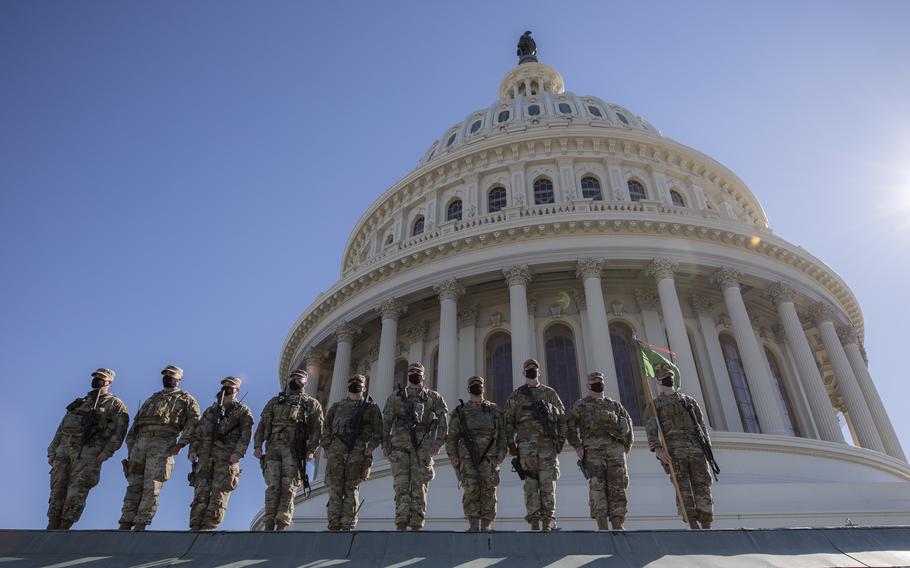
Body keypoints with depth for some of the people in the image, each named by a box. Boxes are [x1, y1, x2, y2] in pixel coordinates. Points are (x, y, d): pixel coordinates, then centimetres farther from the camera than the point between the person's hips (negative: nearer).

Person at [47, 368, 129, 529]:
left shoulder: (115, 404, 7)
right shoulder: (80, 402, 25)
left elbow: (119, 430, -5)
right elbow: (61, 429, 24)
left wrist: (107, 451, -16)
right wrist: (52, 452, 15)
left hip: (87, 453, -5)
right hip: (63, 450, 6)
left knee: (76, 495, -10)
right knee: (57, 492, 4)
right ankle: (51, 529, 11)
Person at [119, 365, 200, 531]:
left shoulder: (186, 399, 12)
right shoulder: (152, 398, 28)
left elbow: (193, 422, -1)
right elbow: (136, 422, 25)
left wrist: (181, 443, -13)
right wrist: (130, 446, 15)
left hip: (162, 445, -5)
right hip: (140, 444, 5)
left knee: (151, 487, -9)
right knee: (133, 486, 2)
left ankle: (140, 526, -8)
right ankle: (125, 525, 4)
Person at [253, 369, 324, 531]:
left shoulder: (312, 404, 15)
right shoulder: (275, 401, 24)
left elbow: (317, 430, 5)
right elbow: (262, 424, 17)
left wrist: (311, 450, -8)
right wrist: (257, 445, 3)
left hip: (295, 450, -2)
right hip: (273, 447, 2)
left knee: (288, 488, -8)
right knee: (273, 487, -6)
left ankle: (282, 526, -9)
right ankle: (268, 526, -3)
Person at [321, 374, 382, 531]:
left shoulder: (371, 407, 13)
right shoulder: (337, 406, 21)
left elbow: (378, 431, 6)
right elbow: (326, 429, 18)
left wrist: (370, 448, -7)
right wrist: (327, 449, 6)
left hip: (357, 451, -2)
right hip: (336, 450, 2)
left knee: (351, 489, -4)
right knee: (334, 488, -3)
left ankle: (348, 526, -1)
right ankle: (334, 526, 0)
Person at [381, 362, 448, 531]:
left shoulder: (433, 396, 14)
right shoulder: (396, 396, 17)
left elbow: (443, 421, 5)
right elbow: (386, 422, 13)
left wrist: (438, 443, -6)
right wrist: (385, 445, 3)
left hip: (423, 445, 0)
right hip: (400, 444, 1)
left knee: (419, 486, -2)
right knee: (401, 485, -6)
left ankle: (417, 526, 1)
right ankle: (401, 525, -7)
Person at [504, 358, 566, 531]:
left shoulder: (550, 393, 17)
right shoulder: (516, 395, 15)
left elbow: (562, 417, 14)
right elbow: (508, 421, 11)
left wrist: (561, 440, 4)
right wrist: (511, 443, 1)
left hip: (548, 441, 0)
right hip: (526, 443, 0)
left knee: (547, 483, -6)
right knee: (531, 484, -4)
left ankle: (547, 522, -5)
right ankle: (534, 523, -3)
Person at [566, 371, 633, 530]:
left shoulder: (615, 404, 27)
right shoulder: (580, 405, 19)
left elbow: (628, 424, 24)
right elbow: (570, 426, 8)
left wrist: (627, 446, 10)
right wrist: (577, 446, -5)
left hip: (615, 446, 3)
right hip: (593, 447, -3)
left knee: (617, 486, -6)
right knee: (597, 484, -14)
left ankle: (617, 526, -5)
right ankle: (602, 526, -17)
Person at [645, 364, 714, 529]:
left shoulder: (689, 400, 25)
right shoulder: (655, 404, 13)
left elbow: (702, 426, 19)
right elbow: (652, 429, 0)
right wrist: (657, 448, -18)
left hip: (696, 448, 3)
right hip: (674, 450, -3)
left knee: (703, 486, -5)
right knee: (683, 489, -9)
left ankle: (707, 527, -3)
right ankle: (694, 526, -8)